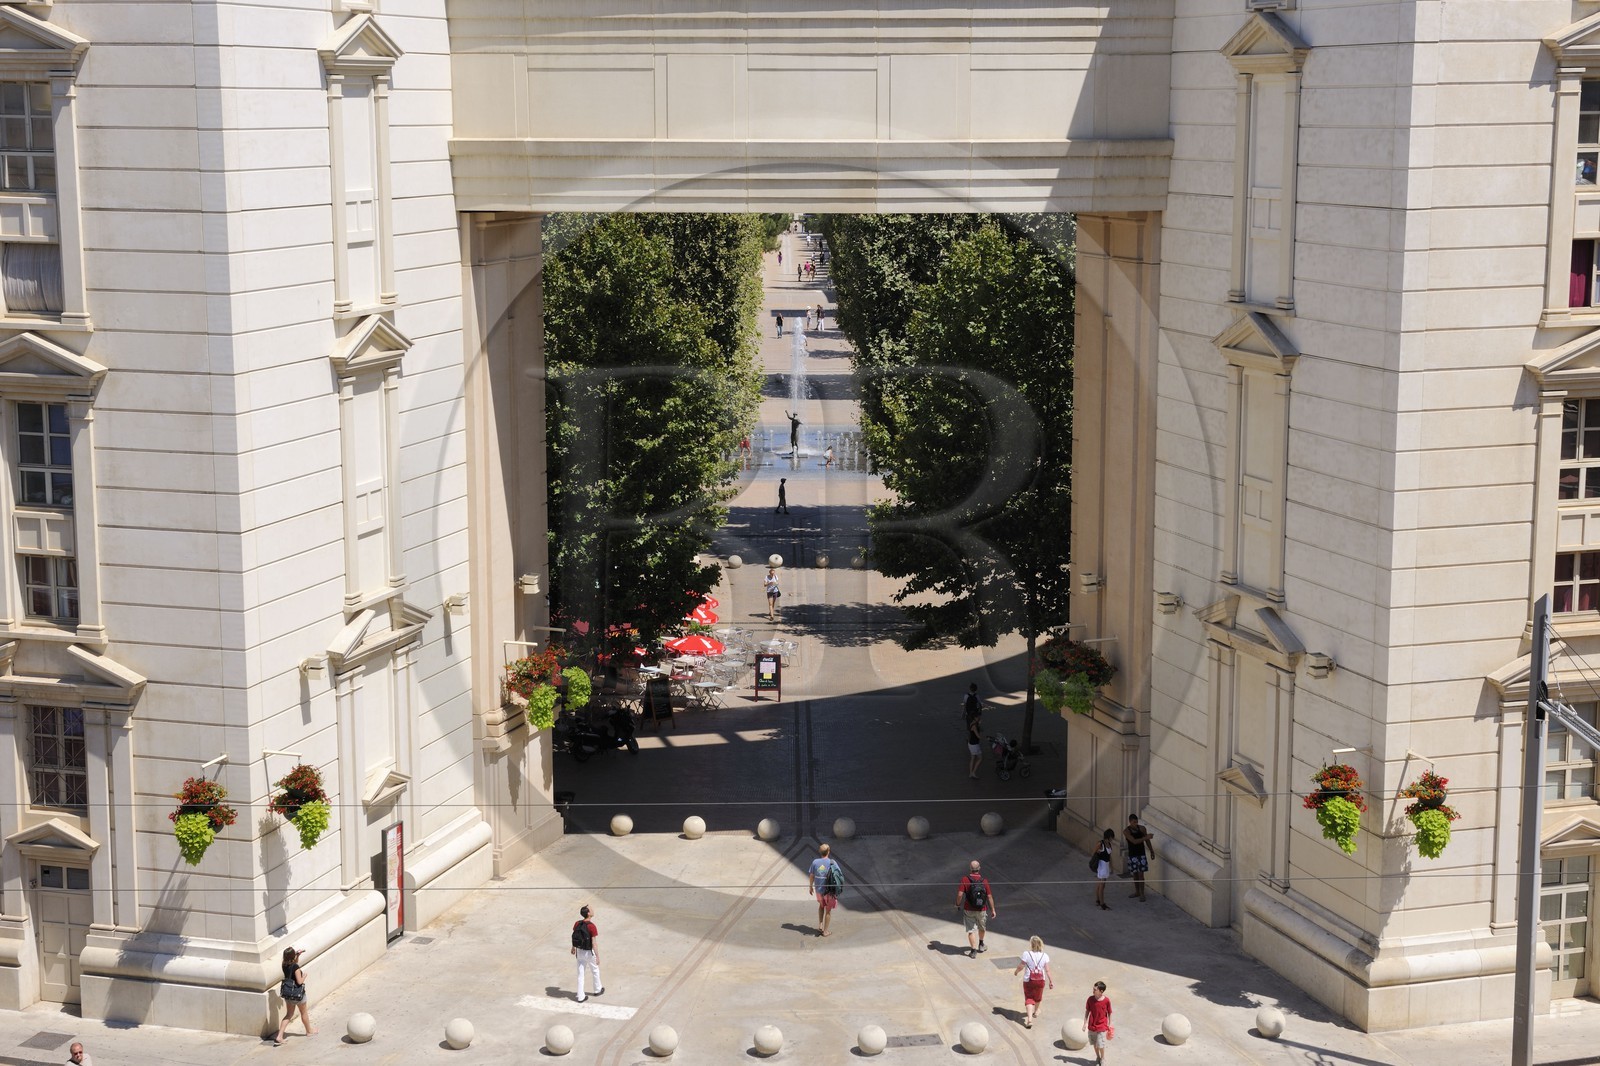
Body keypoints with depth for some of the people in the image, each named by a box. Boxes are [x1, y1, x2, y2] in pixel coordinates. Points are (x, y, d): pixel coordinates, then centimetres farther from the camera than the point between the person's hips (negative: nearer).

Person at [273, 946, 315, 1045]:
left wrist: (298, 956, 8)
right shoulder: (296, 967, -23)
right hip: (297, 993, -6)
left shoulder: (285, 966, -2)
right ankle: (309, 1031, 39)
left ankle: (279, 1036, 3)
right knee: (304, 1013, 18)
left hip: (287, 993, 6)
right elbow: (299, 981, -24)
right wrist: (304, 975, -6)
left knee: (289, 1014, 15)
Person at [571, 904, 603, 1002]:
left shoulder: (577, 924, -8)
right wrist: (597, 956, -16)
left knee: (580, 974, 12)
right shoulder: (591, 927, -25)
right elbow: (594, 943, -23)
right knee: (595, 971, 21)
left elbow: (574, 937, 7)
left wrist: (573, 948, 24)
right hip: (589, 952, -5)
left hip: (579, 951, 5)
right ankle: (597, 989, 41)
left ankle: (580, 996, 16)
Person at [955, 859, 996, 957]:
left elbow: (960, 894, -17)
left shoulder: (965, 880, -14)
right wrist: (993, 910, 2)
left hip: (969, 910, -2)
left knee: (971, 930, 6)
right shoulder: (984, 881, -10)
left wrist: (958, 904, 3)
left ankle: (973, 950, -2)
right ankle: (981, 945, 44)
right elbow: (989, 896, -8)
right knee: (982, 927, 26)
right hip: (982, 910, 2)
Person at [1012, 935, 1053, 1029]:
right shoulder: (1045, 956, -9)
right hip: (1041, 980, 3)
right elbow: (1047, 970, -8)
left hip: (1028, 980, -3)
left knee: (1029, 998, 3)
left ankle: (1029, 1018, -14)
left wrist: (1016, 972, 9)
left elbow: (1021, 966, -12)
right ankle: (1036, 1011, 51)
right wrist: (1051, 981, 1)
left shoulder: (1026, 954, -17)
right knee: (1038, 997, 26)